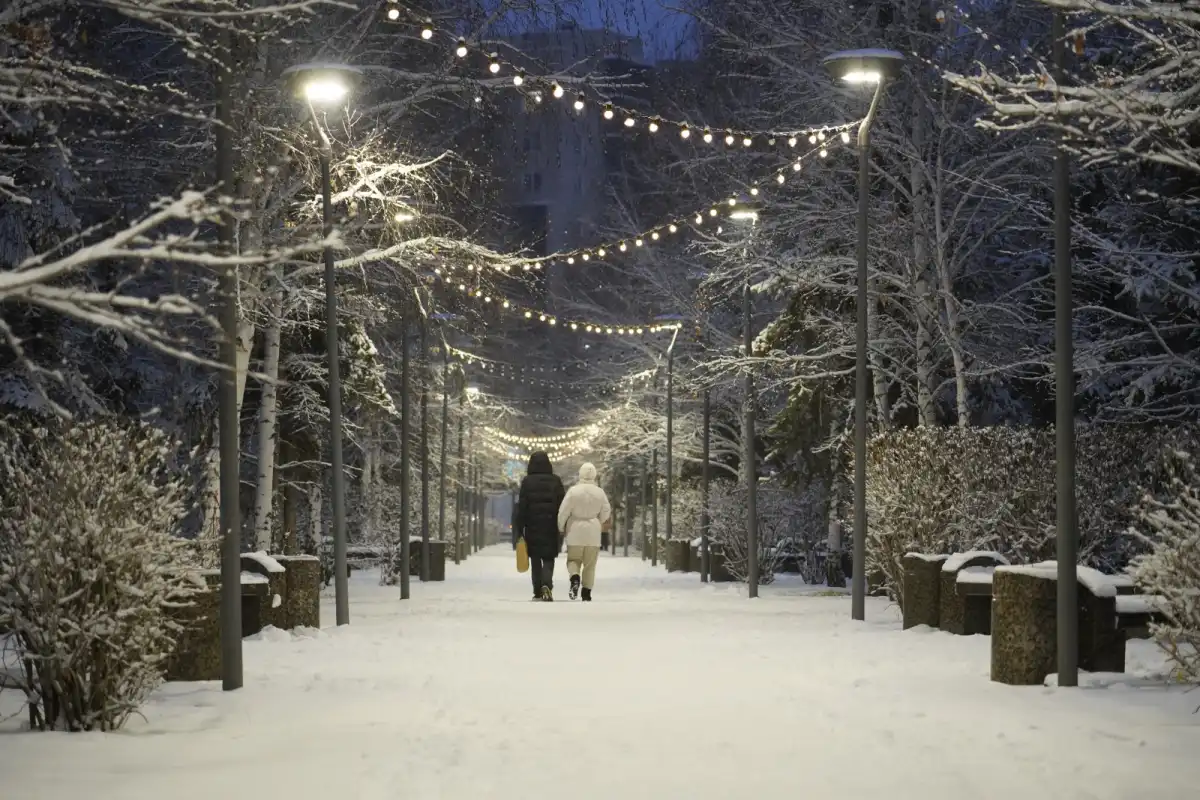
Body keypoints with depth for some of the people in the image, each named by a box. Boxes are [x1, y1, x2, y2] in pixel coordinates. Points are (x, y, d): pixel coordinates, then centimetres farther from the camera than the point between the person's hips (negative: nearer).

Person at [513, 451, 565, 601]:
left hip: (532, 528, 0)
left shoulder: (527, 482, -4)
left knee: (535, 560, 11)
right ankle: (546, 585, -19)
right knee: (548, 559, 6)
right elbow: (562, 505, 2)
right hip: (551, 528, 0)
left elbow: (521, 507, -5)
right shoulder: (555, 481, 0)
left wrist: (519, 529, -2)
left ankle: (538, 592, 9)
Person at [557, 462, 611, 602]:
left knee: (573, 559, 11)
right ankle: (586, 593, 7)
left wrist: (560, 527, 8)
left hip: (575, 532, -2)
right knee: (590, 564, 9)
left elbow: (563, 511, -9)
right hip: (593, 533, 2)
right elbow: (606, 513, 6)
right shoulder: (600, 492, -3)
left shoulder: (574, 491, -10)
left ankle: (575, 578, -18)